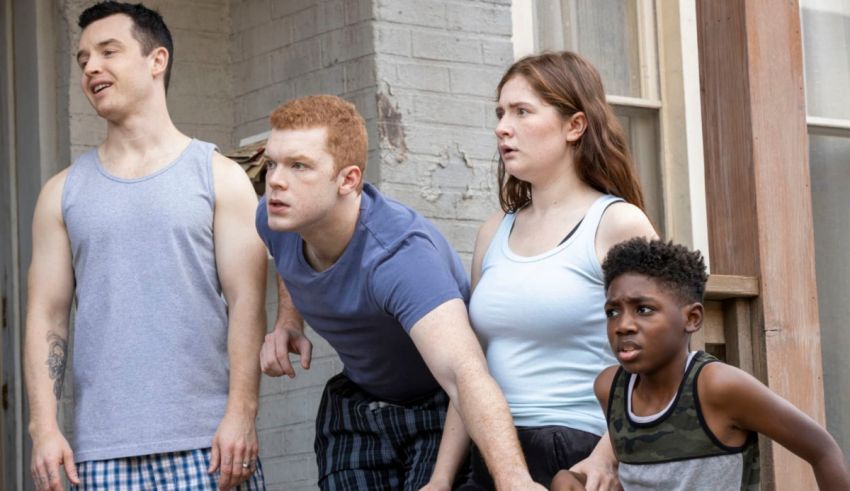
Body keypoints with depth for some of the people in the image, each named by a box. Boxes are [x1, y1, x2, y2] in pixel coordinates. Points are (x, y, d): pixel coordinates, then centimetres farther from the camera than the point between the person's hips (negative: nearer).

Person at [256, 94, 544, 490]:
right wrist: (287, 324, -7)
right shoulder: (275, 219, -16)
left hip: (444, 410, -6)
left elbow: (464, 372, -53)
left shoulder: (400, 256, -37)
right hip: (356, 408, 6)